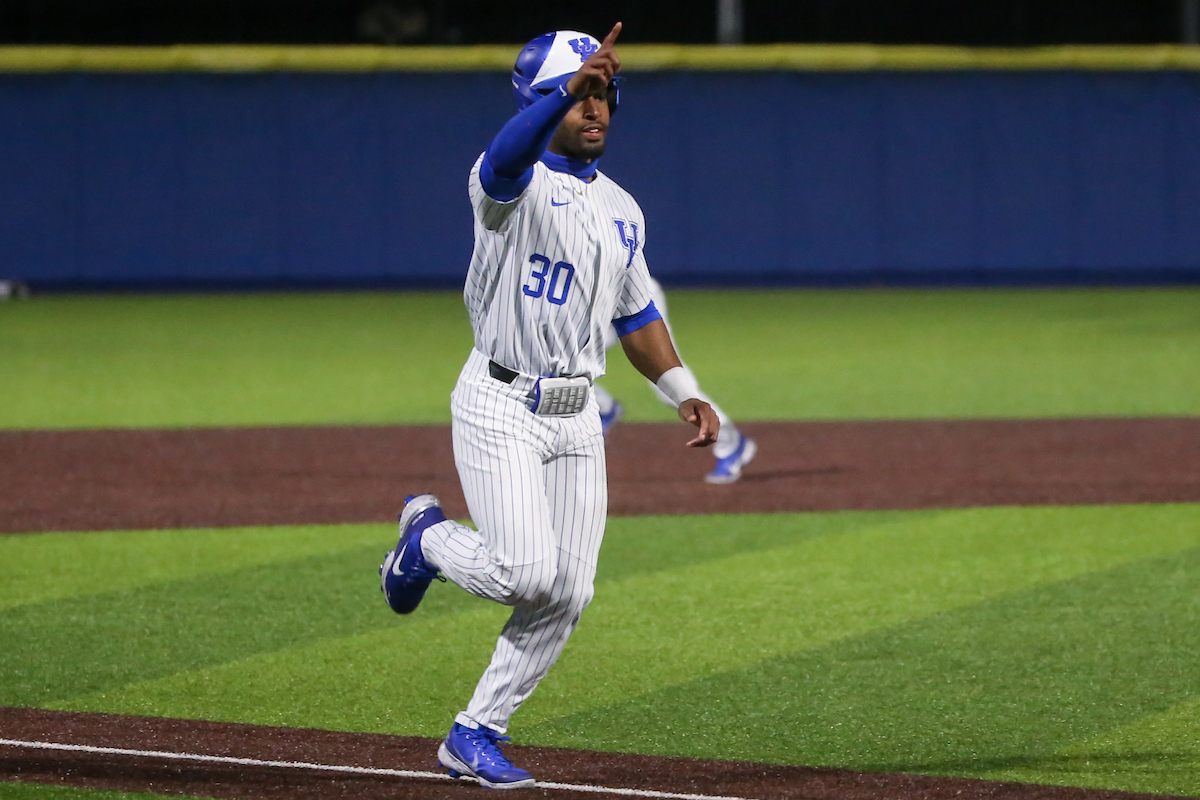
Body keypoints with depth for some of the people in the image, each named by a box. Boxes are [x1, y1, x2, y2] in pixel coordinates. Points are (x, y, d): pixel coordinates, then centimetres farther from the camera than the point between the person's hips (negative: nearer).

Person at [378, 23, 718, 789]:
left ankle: (475, 734, 14)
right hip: (500, 405, -7)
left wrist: (686, 392, 10)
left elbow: (636, 314, 23)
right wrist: (571, 85, -52)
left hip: (576, 417, 7)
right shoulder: (513, 184, -10)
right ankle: (428, 538, 15)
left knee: (567, 595, 1)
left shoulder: (621, 210, 13)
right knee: (527, 573, -18)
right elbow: (507, 156, -36)